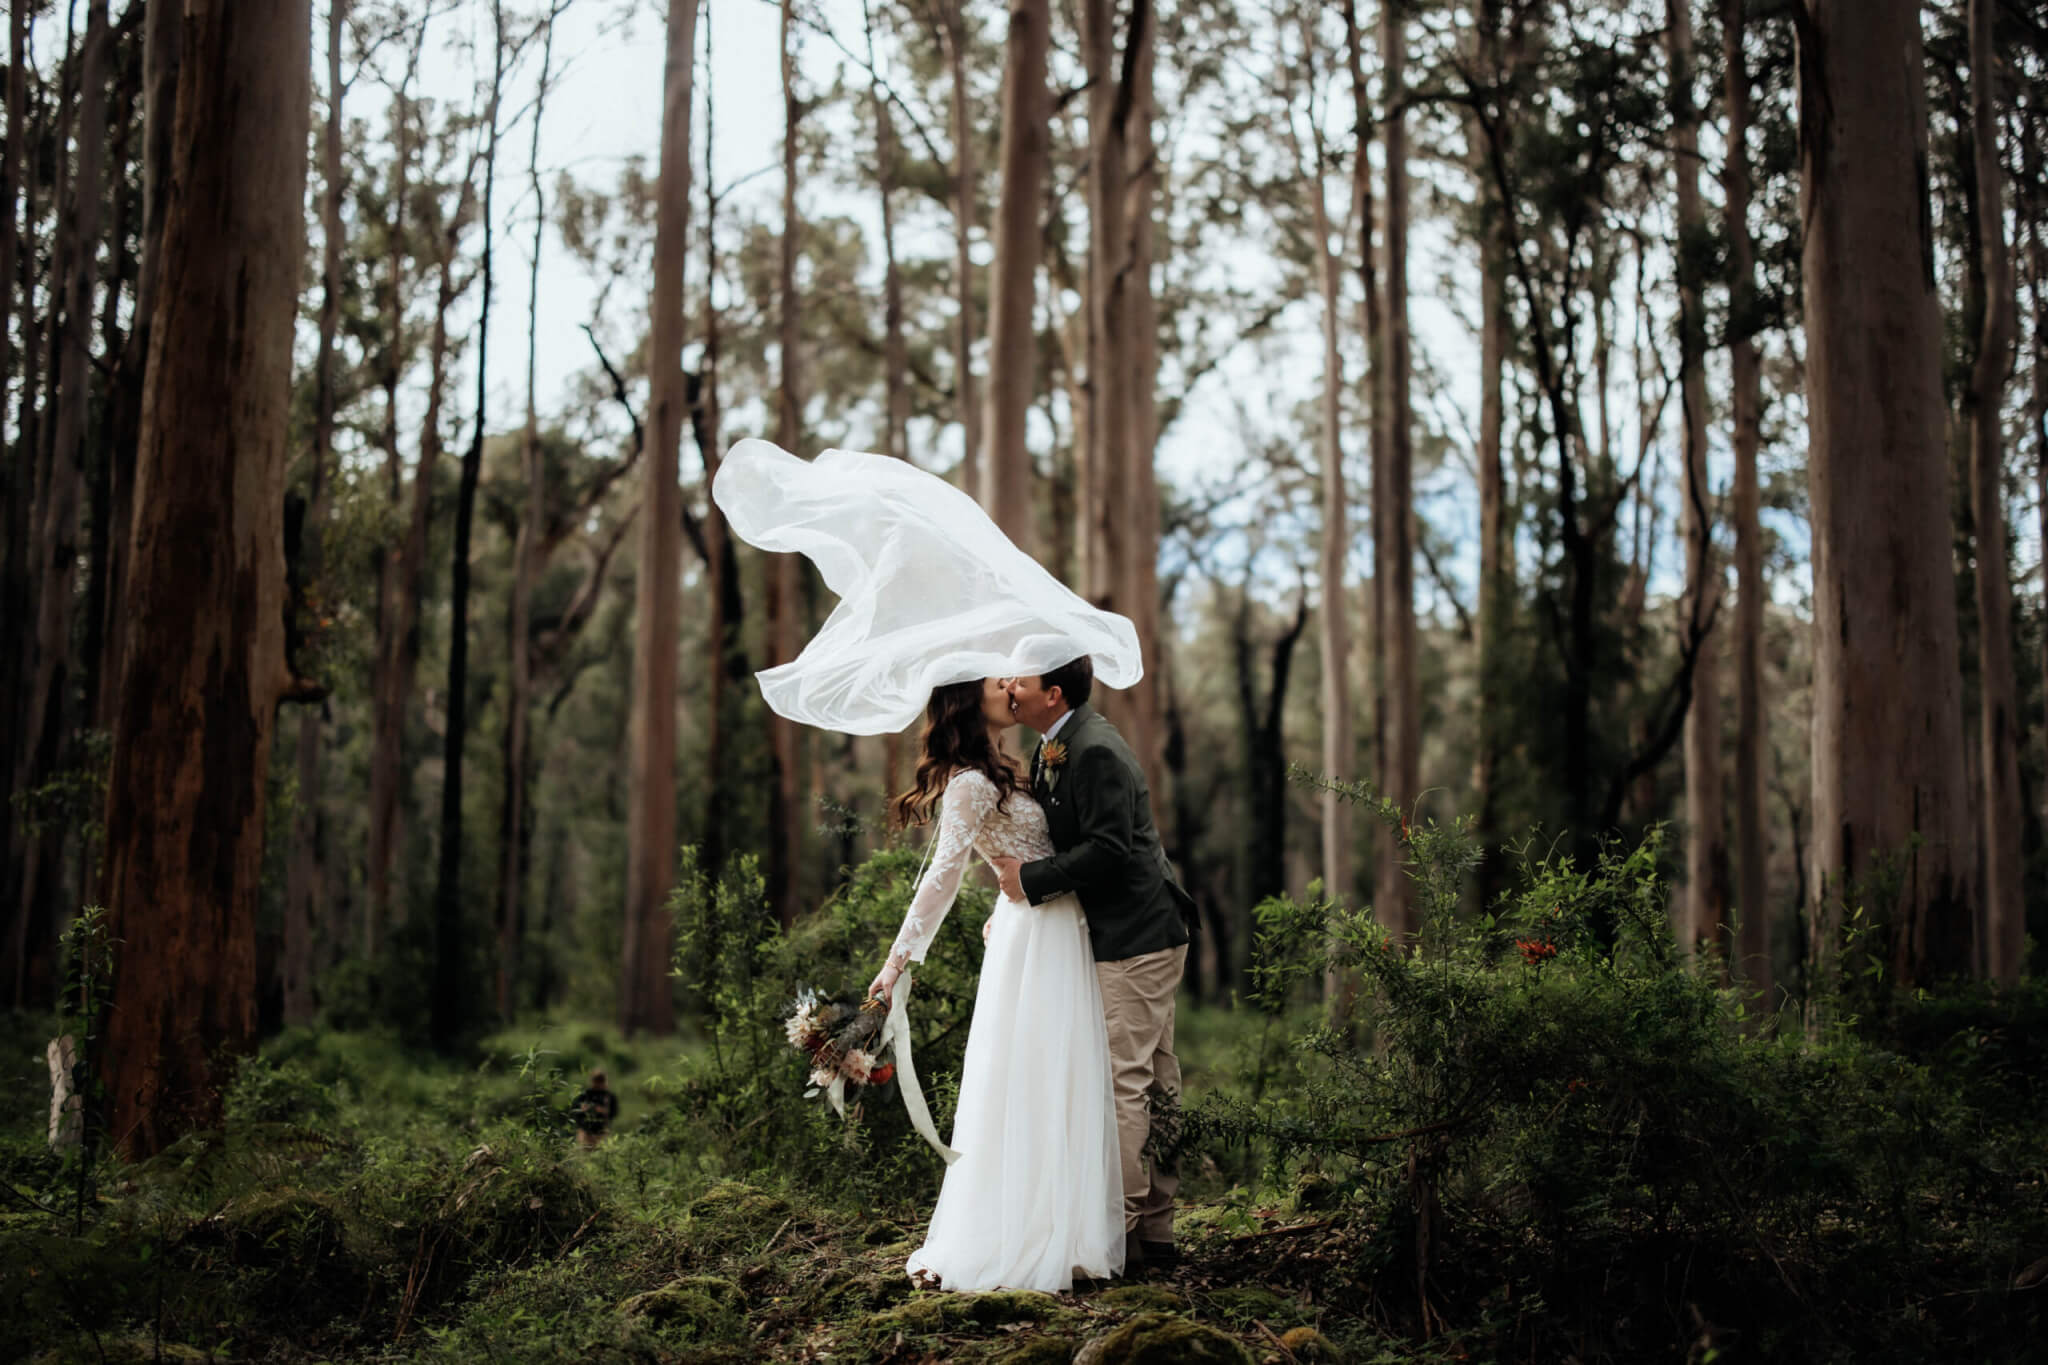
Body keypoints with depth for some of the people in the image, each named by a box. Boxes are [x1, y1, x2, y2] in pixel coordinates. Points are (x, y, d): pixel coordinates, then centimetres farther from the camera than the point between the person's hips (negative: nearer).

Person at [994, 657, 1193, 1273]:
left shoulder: (1095, 751, -19)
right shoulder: (1053, 749, 13)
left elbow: (1109, 849, -25)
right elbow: (1066, 841, 19)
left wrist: (1030, 880, -17)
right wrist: (1016, 896, 8)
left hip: (1134, 942, -10)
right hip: (1142, 938, 10)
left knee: (1121, 1086, -7)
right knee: (1154, 1085, 13)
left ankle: (1119, 1232, -1)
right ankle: (1156, 1230, 20)